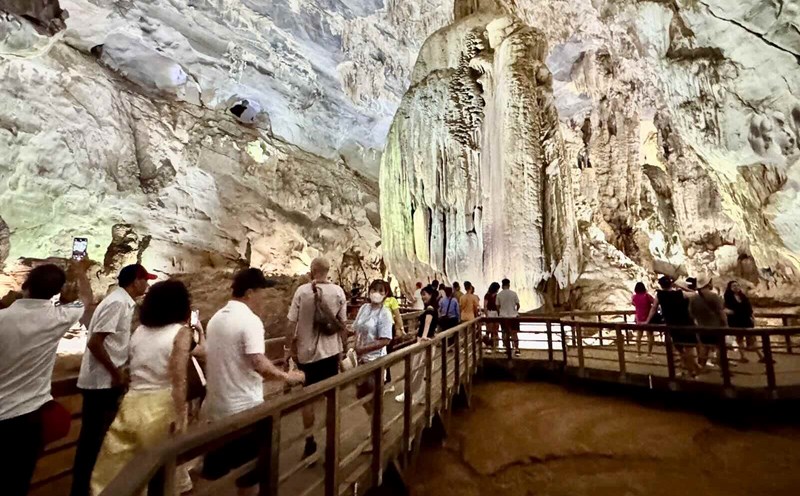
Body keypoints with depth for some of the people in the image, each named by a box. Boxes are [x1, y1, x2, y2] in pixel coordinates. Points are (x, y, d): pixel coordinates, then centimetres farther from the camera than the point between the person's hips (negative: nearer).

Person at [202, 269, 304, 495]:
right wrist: (286, 376, -14)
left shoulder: (216, 318, 6)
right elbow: (259, 364, -29)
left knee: (214, 468, 21)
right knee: (248, 471, 10)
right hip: (244, 408, -8)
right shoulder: (250, 320, -20)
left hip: (216, 407, 8)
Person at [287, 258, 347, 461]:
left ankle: (310, 442, 25)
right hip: (330, 350, 1)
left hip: (306, 351, 0)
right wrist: (344, 347, 11)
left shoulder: (302, 291, -9)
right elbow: (342, 324, -2)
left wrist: (292, 348, 6)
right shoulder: (338, 291, -7)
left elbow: (292, 323, -7)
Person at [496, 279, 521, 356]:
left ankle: (508, 349, 15)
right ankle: (516, 349, -1)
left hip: (503, 316, 1)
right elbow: (518, 305, -1)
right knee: (514, 333, 6)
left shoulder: (499, 294, -4)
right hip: (513, 316, -1)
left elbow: (498, 307, 0)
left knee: (505, 334, 10)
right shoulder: (513, 293, -6)